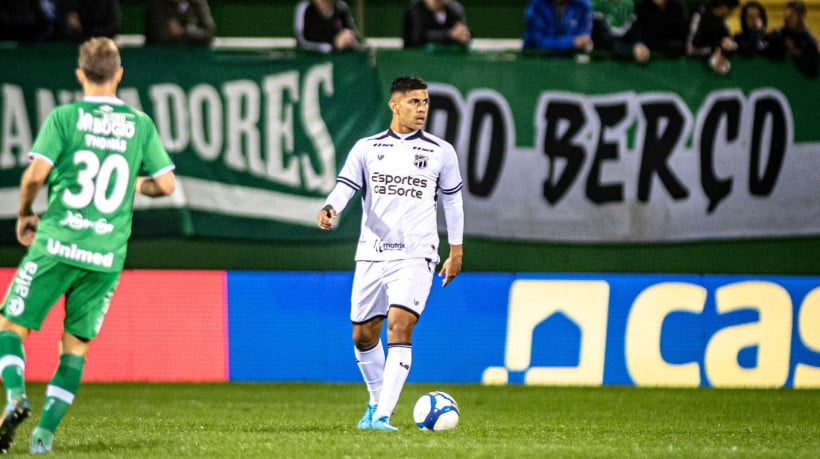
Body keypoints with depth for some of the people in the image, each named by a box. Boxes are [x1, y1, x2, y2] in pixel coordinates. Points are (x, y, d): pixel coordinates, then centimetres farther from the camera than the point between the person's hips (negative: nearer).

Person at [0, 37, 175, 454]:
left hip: (57, 245, -2)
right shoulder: (140, 124, 5)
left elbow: (35, 174, -10)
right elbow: (166, 184, 3)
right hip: (107, 255, 2)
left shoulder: (65, 117, -2)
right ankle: (45, 431, 3)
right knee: (76, 345, 12)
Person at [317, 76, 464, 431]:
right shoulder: (366, 148, 6)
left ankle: (382, 416, -21)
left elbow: (452, 201, 14)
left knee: (399, 327, -20)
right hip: (371, 255, 2)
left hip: (415, 256, -2)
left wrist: (456, 250, 13)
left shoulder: (441, 152, 6)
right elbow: (345, 186, -3)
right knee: (363, 335, 8)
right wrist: (329, 208, -25)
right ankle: (377, 401, 33)